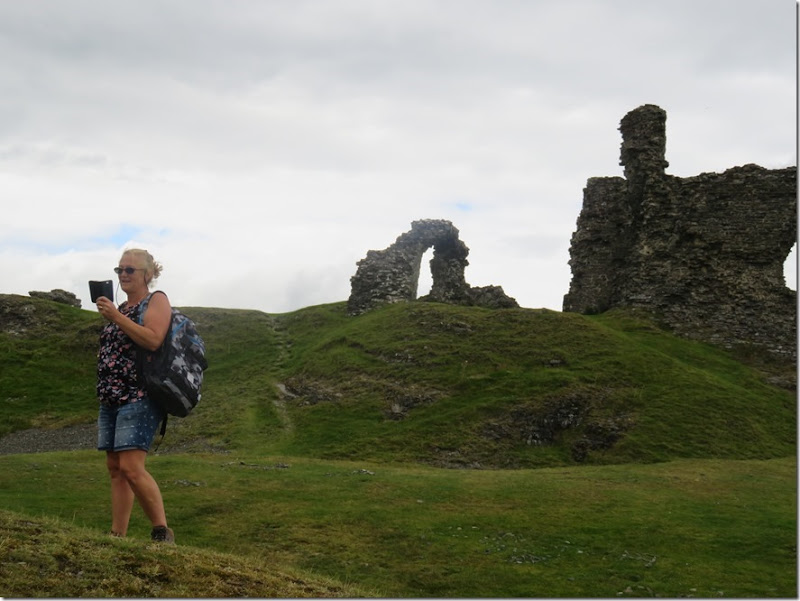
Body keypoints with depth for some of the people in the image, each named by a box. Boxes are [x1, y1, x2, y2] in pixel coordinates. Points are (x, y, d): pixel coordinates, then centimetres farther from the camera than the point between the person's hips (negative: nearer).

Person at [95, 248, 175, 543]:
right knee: (115, 468, 6)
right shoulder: (121, 307, 20)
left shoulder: (157, 300, -2)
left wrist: (115, 317, -19)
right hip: (111, 398, 8)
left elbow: (153, 340, -18)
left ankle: (163, 533, -11)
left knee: (131, 467, -17)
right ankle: (117, 537, 8)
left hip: (139, 397, -8)